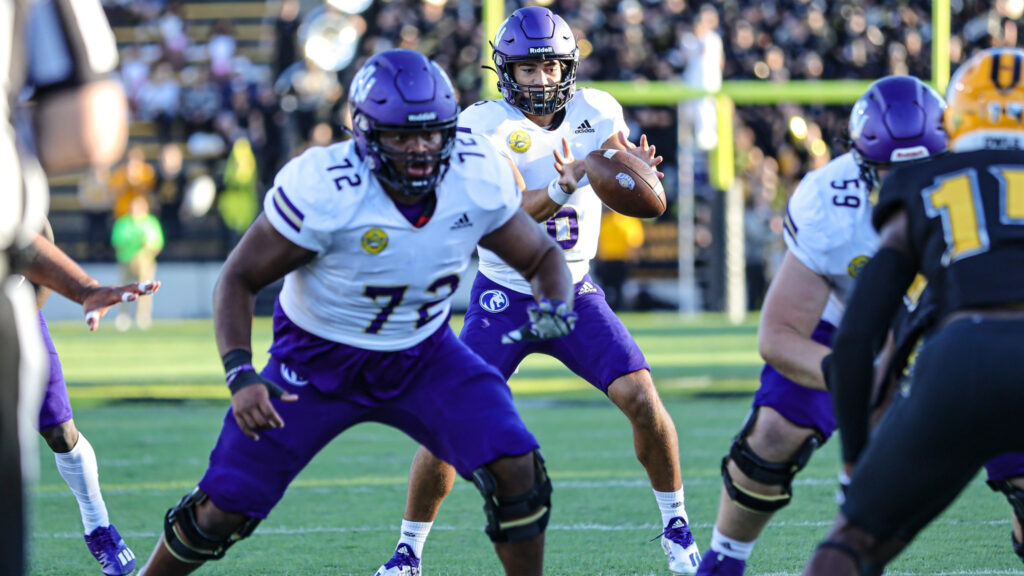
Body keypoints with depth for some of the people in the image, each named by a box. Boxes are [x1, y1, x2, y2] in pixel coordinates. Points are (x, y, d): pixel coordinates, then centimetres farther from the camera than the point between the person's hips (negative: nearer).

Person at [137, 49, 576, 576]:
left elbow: (541, 256, 0)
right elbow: (239, 280, -18)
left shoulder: (478, 180, -17)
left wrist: (556, 305, -23)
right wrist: (240, 376, -32)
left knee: (514, 469, -17)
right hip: (318, 362, -3)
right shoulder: (323, 191, -29)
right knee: (225, 508, -4)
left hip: (423, 354, 3)